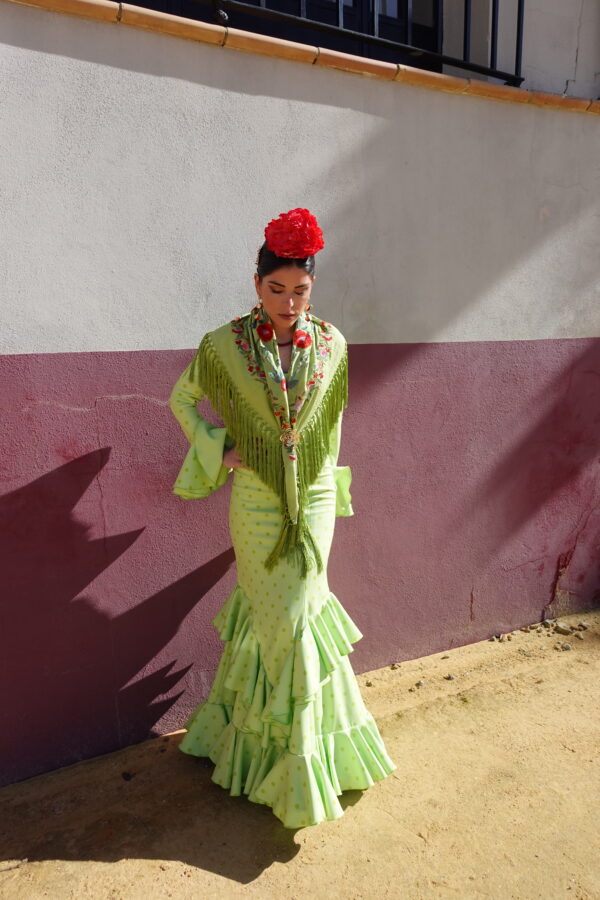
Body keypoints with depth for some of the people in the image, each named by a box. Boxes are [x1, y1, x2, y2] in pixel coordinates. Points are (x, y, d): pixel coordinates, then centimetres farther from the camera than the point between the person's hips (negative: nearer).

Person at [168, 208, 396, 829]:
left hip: (314, 501, 2)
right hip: (257, 503, -2)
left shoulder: (332, 343, -2)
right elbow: (182, 398, 6)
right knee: (284, 622, 6)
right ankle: (299, 755, 32)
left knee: (291, 612, 12)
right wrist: (217, 450, -6)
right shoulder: (224, 344, -9)